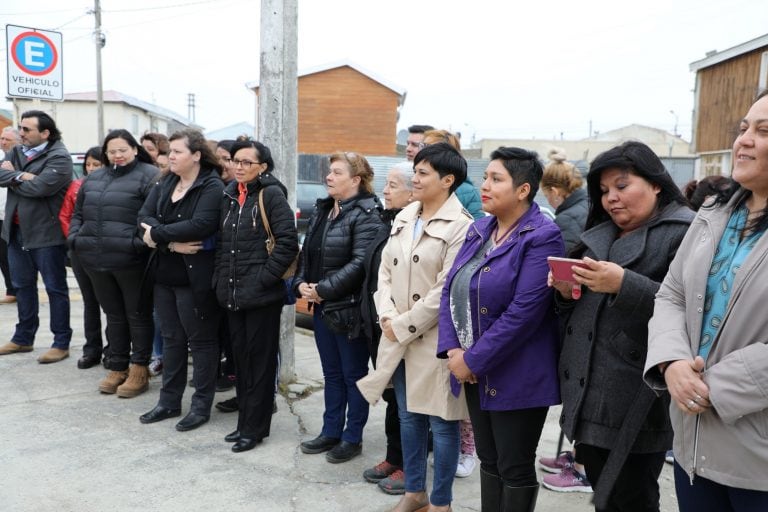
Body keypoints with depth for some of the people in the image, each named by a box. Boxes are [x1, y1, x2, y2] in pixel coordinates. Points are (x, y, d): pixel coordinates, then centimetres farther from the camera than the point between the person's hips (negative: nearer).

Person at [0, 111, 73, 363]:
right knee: (23, 285, 17)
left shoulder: (59, 156, -13)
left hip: (46, 233, -8)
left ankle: (61, 343, 9)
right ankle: (23, 337, 31)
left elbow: (40, 187, -24)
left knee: (55, 288, 1)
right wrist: (22, 176, -18)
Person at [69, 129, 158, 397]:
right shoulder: (94, 178, 17)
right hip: (97, 260, 7)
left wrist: (140, 243, -24)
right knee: (113, 315, 16)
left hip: (131, 261, -7)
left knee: (137, 314, 5)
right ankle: (118, 367, 27)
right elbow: (78, 213, 22)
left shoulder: (149, 175, -7)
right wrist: (75, 239, 6)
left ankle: (139, 370, 15)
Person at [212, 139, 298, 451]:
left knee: (260, 361, 3)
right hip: (232, 294, 7)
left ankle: (255, 427, 15)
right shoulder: (230, 196, 13)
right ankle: (245, 421, 28)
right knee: (240, 358, 15)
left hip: (262, 295, -7)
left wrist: (264, 277, -17)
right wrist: (221, 279, 9)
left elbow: (288, 242, -16)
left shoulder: (271, 195, -9)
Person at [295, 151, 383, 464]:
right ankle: (331, 432, 32)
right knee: (331, 373, 18)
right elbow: (307, 253, 15)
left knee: (353, 375, 7)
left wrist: (322, 289, -21)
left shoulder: (365, 215, -15)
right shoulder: (322, 211, 12)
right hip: (322, 308, 8)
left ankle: (352, 438, 22)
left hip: (349, 309, -8)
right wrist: (301, 283, -2)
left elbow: (360, 263, -24)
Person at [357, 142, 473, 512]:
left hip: (435, 338, -7)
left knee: (441, 422, 7)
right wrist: (387, 317, -6)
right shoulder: (403, 218, 10)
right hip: (398, 336, 7)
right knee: (409, 416, 18)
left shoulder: (460, 225, -12)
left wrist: (403, 326, -14)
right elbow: (385, 271, 9)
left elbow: (447, 290, -17)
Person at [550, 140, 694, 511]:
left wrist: (624, 284, -26)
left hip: (635, 405, -7)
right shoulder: (601, 235, 15)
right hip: (589, 395, 7)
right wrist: (567, 290, -1)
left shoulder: (685, 234, -8)